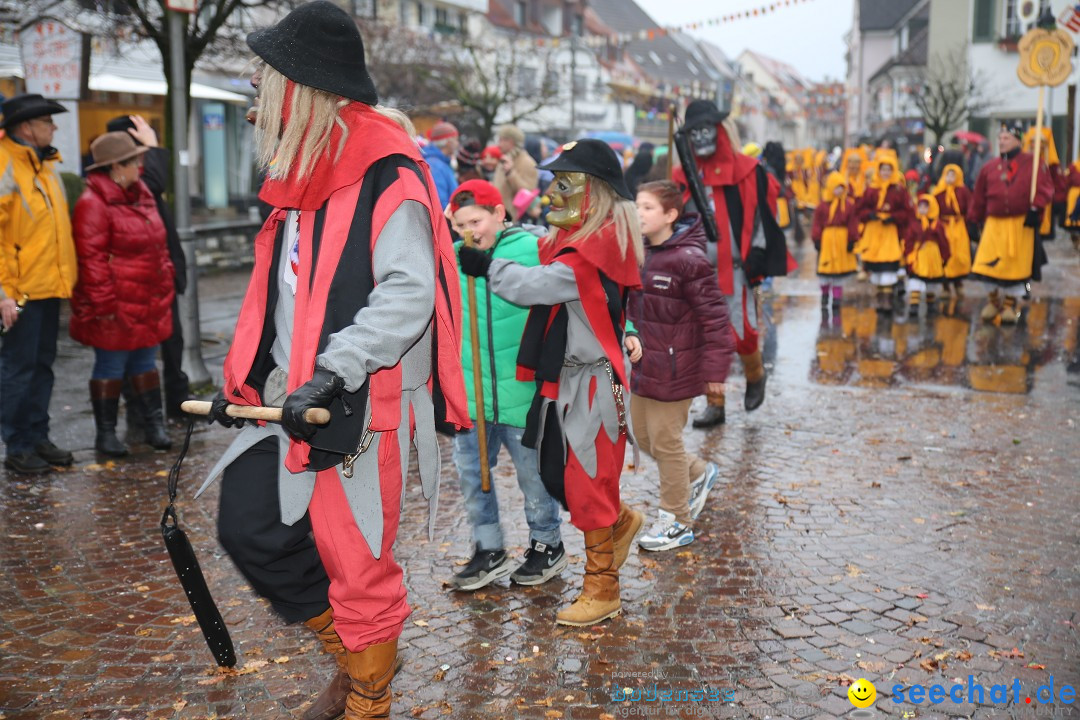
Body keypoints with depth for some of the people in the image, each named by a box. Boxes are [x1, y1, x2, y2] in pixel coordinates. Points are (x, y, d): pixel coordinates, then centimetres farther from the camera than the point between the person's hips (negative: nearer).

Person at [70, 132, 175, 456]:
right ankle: (105, 433, 14)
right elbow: (91, 259, -18)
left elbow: (158, 244, 20)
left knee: (145, 364, 15)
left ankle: (153, 425, 23)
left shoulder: (141, 194, 13)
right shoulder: (93, 203, -15)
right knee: (110, 367, 3)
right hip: (117, 306, -8)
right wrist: (104, 305, -19)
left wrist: (167, 282, 16)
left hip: (149, 304, 8)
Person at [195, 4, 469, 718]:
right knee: (248, 526, 8)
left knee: (355, 559, 1)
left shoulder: (387, 175, -14)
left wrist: (332, 371, -27)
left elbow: (408, 294, -22)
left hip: (362, 405, -9)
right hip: (294, 400, 9)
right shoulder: (304, 173, 14)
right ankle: (355, 648, 28)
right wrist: (246, 380, 16)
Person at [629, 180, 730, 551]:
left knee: (665, 442, 3)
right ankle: (699, 472, 41)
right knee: (643, 436, 18)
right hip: (644, 366, 8)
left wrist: (715, 369, -18)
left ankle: (677, 523, 20)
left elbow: (714, 315, -18)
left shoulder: (688, 259, -19)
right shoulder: (640, 255, 6)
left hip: (675, 370, -8)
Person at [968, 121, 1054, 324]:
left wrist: (1035, 208, -17)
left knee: (1017, 264, 2)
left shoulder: (1032, 163, 0)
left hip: (1022, 224, -2)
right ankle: (994, 299, 21)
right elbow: (979, 197, 13)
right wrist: (974, 221, 12)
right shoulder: (989, 167, 8)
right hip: (994, 223, 2)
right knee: (991, 263, -2)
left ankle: (1011, 303, 19)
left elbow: (1045, 187, -6)